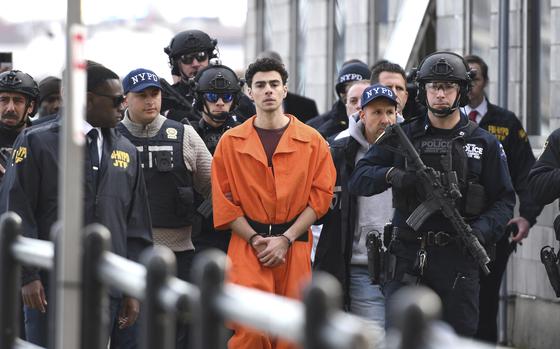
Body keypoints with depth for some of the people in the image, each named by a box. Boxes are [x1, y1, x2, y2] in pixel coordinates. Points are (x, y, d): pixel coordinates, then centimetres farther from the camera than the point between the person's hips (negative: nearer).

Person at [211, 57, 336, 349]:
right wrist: (255, 240, -8)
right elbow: (223, 199, 3)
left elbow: (321, 195, 1)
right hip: (246, 245, -1)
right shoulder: (231, 142, 6)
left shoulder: (312, 141, 5)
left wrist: (286, 239, -8)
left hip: (294, 246, 1)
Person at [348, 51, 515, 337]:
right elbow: (358, 179, 1)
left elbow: (503, 201, 5)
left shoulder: (484, 144, 7)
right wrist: (391, 175, -19)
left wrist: (481, 230, -15)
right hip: (408, 257, 0)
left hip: (458, 258, 0)